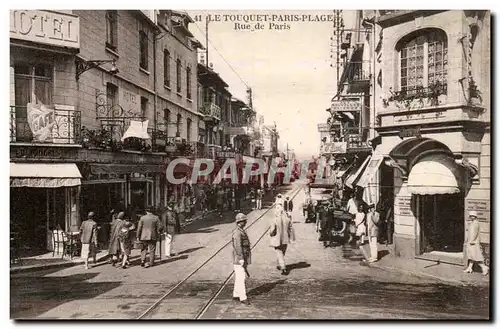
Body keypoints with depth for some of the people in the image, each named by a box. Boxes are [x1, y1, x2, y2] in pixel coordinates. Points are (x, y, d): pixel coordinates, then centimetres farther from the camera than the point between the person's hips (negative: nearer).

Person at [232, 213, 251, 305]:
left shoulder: (242, 232, 13)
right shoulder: (237, 233, -19)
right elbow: (238, 247, -23)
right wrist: (242, 260, -23)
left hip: (244, 258, 10)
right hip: (239, 259, -10)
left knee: (239, 278, 16)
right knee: (241, 278, -5)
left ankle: (236, 294, 25)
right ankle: (243, 297, 0)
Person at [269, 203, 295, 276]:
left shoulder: (275, 220, -17)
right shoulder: (287, 219, -3)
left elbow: (272, 230, -17)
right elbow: (291, 229, 3)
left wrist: (271, 233, 6)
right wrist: (291, 238, 13)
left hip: (277, 240, -5)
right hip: (285, 240, 5)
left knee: (279, 254, 2)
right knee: (282, 253, 22)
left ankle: (284, 269, -7)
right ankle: (279, 265, 39)